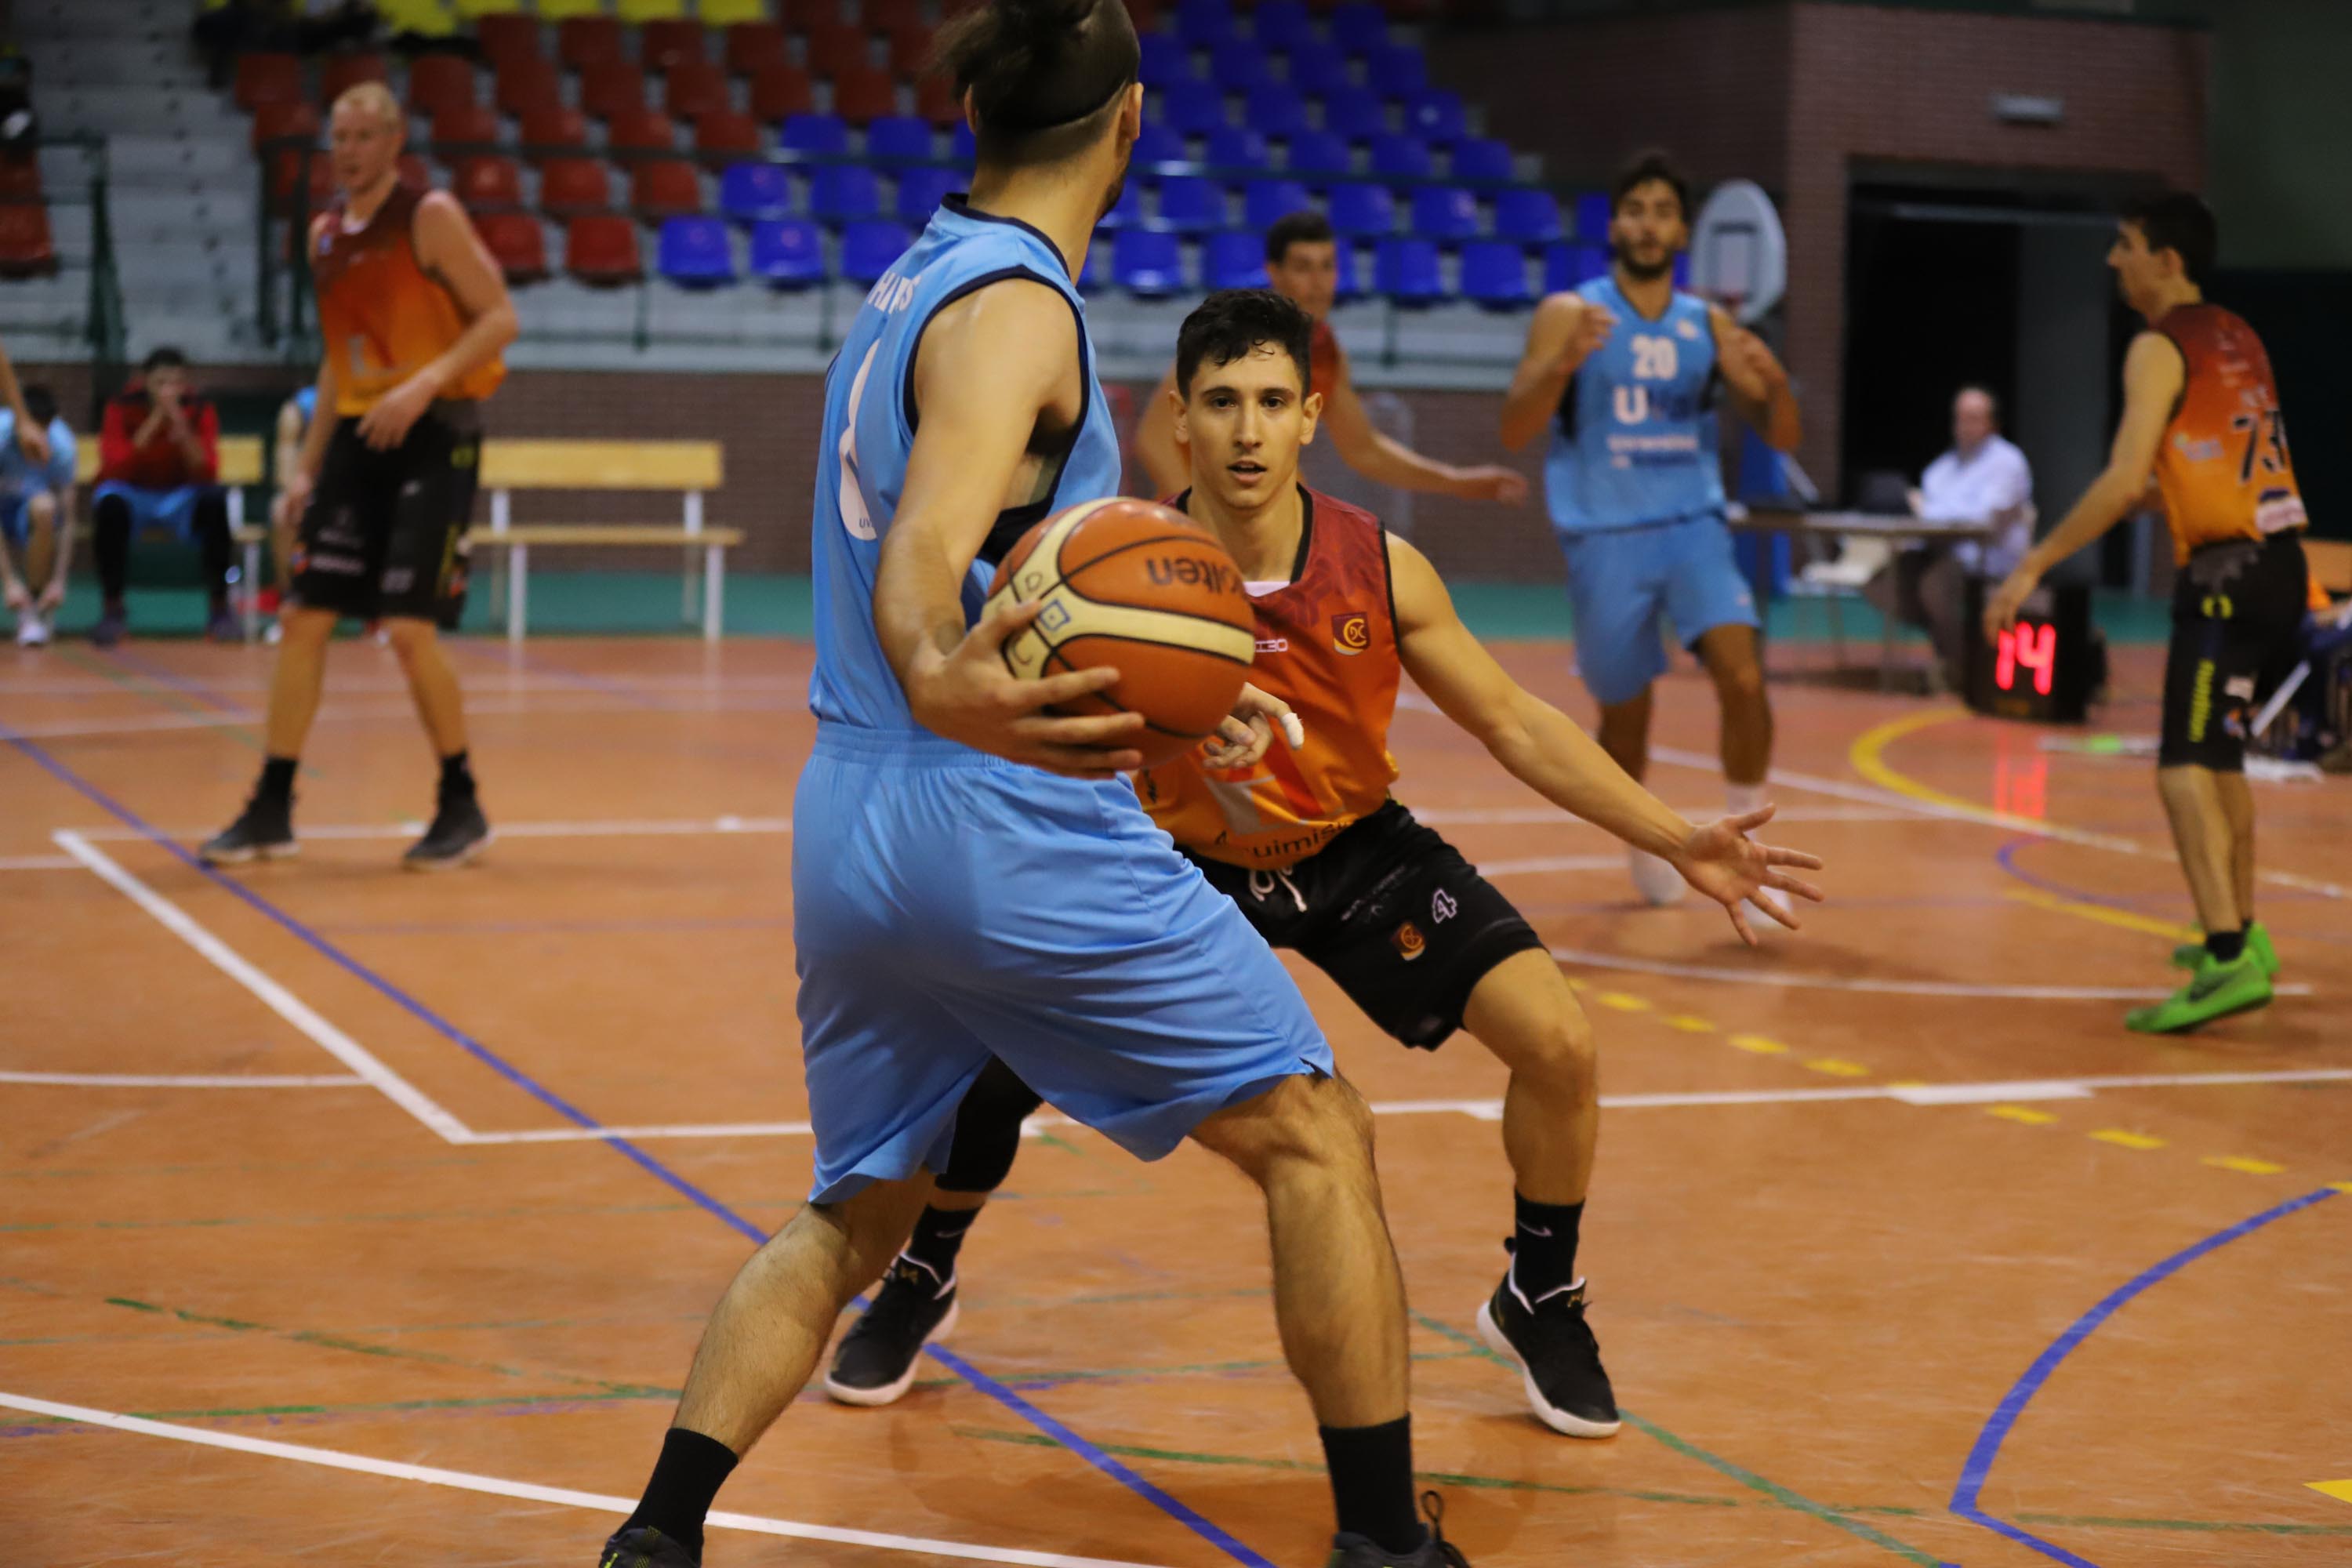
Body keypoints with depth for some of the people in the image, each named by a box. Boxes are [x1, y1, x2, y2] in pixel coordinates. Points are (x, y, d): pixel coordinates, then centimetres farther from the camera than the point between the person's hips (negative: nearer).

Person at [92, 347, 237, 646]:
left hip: (180, 498, 1)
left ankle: (219, 608, -20)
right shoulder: (122, 409, -11)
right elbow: (115, 468, -23)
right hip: (133, 494, -1)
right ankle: (112, 609, -22)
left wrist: (183, 429, -32)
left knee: (215, 499, -32)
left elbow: (207, 473, -18)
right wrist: (153, 423, -30)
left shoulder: (200, 412, -8)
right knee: (110, 502, -36)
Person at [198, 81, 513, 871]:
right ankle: (271, 811, 10)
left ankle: (462, 807, 6)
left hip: (434, 435, -7)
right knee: (304, 620, 3)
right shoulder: (325, 234, 12)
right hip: (358, 433, 7)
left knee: (409, 629, -11)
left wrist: (425, 384, -25)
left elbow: (500, 317, -12)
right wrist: (306, 464, 16)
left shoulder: (430, 216, -8)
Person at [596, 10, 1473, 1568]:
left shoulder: (905, 287, 16)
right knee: (1317, 1139, 5)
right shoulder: (1016, 308, -11)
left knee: (849, 1215, 20)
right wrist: (940, 682, -48)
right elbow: (922, 564, -27)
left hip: (852, 829, 8)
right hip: (1013, 821, -8)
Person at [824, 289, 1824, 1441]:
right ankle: (922, 1282, 18)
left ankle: (1538, 1304, 14)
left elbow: (1516, 726, -9)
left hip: (1356, 851, 1)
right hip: (1188, 861, -1)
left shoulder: (1379, 570, -19)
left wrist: (1676, 843, -15)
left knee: (1558, 1044, -14)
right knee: (987, 1051, -13)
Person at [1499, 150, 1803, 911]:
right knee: (1624, 711, 9)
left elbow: (1782, 438, 6)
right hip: (1605, 538, -1)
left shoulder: (1710, 326, 6)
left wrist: (1776, 385, -17)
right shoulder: (1569, 315, -3)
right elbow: (1514, 430, -11)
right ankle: (1641, 846, 36)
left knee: (1743, 679, -19)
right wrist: (1565, 363, -28)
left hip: (1694, 526, 2)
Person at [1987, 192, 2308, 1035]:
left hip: (2227, 576, -9)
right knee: (2220, 754, 25)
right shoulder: (2238, 339, 17)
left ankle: (2231, 963, -28)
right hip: (2279, 563, 9)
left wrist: (2033, 567, -17)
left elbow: (2123, 481, -18)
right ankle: (2238, 931, 35)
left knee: (2186, 768, -16)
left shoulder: (2160, 349, -8)